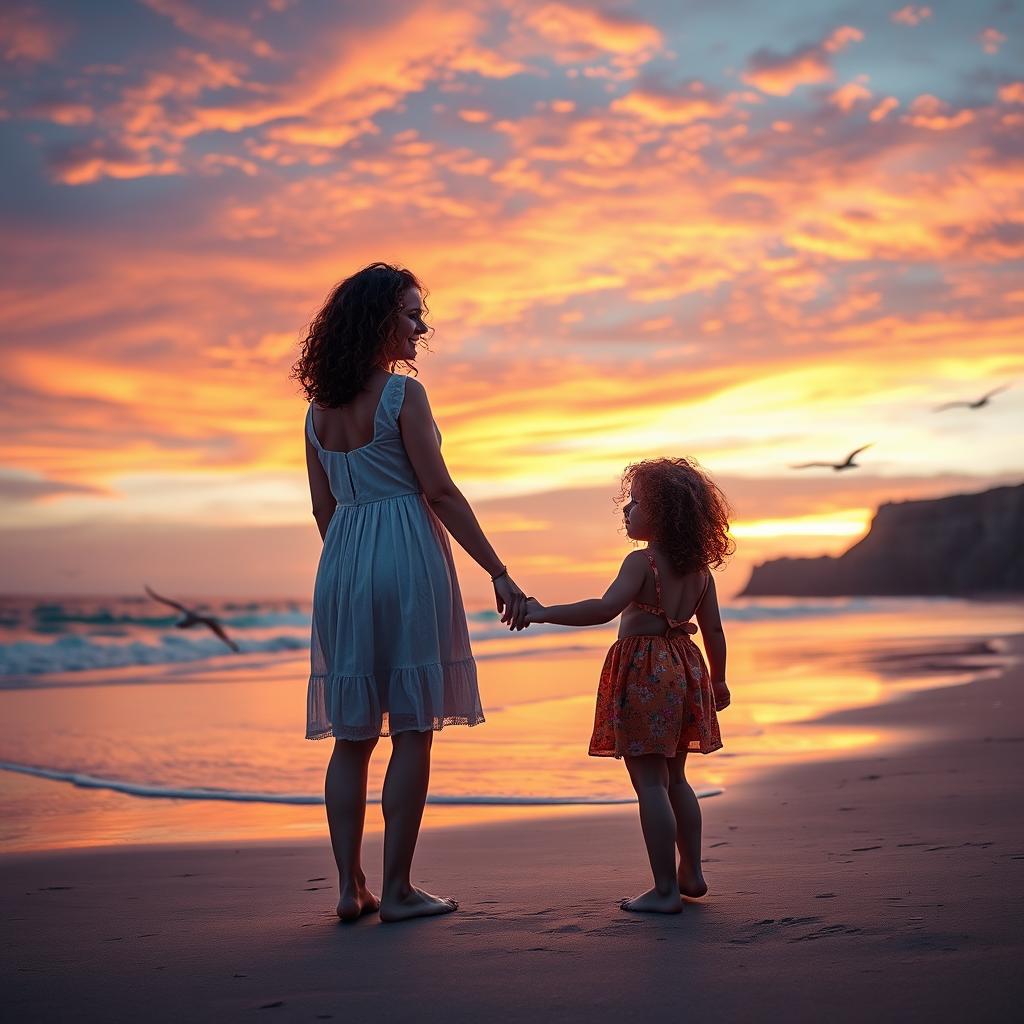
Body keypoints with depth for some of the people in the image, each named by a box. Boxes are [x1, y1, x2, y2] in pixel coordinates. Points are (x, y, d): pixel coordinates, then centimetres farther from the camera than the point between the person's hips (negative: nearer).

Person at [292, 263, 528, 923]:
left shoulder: (319, 407, 12)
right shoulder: (402, 393, -8)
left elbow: (323, 508, 14)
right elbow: (440, 493, -12)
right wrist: (500, 574, -9)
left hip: (343, 569, 7)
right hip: (407, 558, -7)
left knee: (352, 734, 10)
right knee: (412, 731, 0)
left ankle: (351, 887, 13)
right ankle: (397, 890, 4)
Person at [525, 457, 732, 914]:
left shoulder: (642, 561, -14)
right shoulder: (699, 568, 9)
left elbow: (605, 609, -28)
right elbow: (714, 631, 14)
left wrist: (543, 613, -25)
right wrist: (717, 682, 25)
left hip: (643, 673, -8)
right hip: (685, 670, 8)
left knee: (649, 783, -2)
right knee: (675, 779, 21)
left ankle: (665, 890, 0)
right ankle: (691, 874, 28)